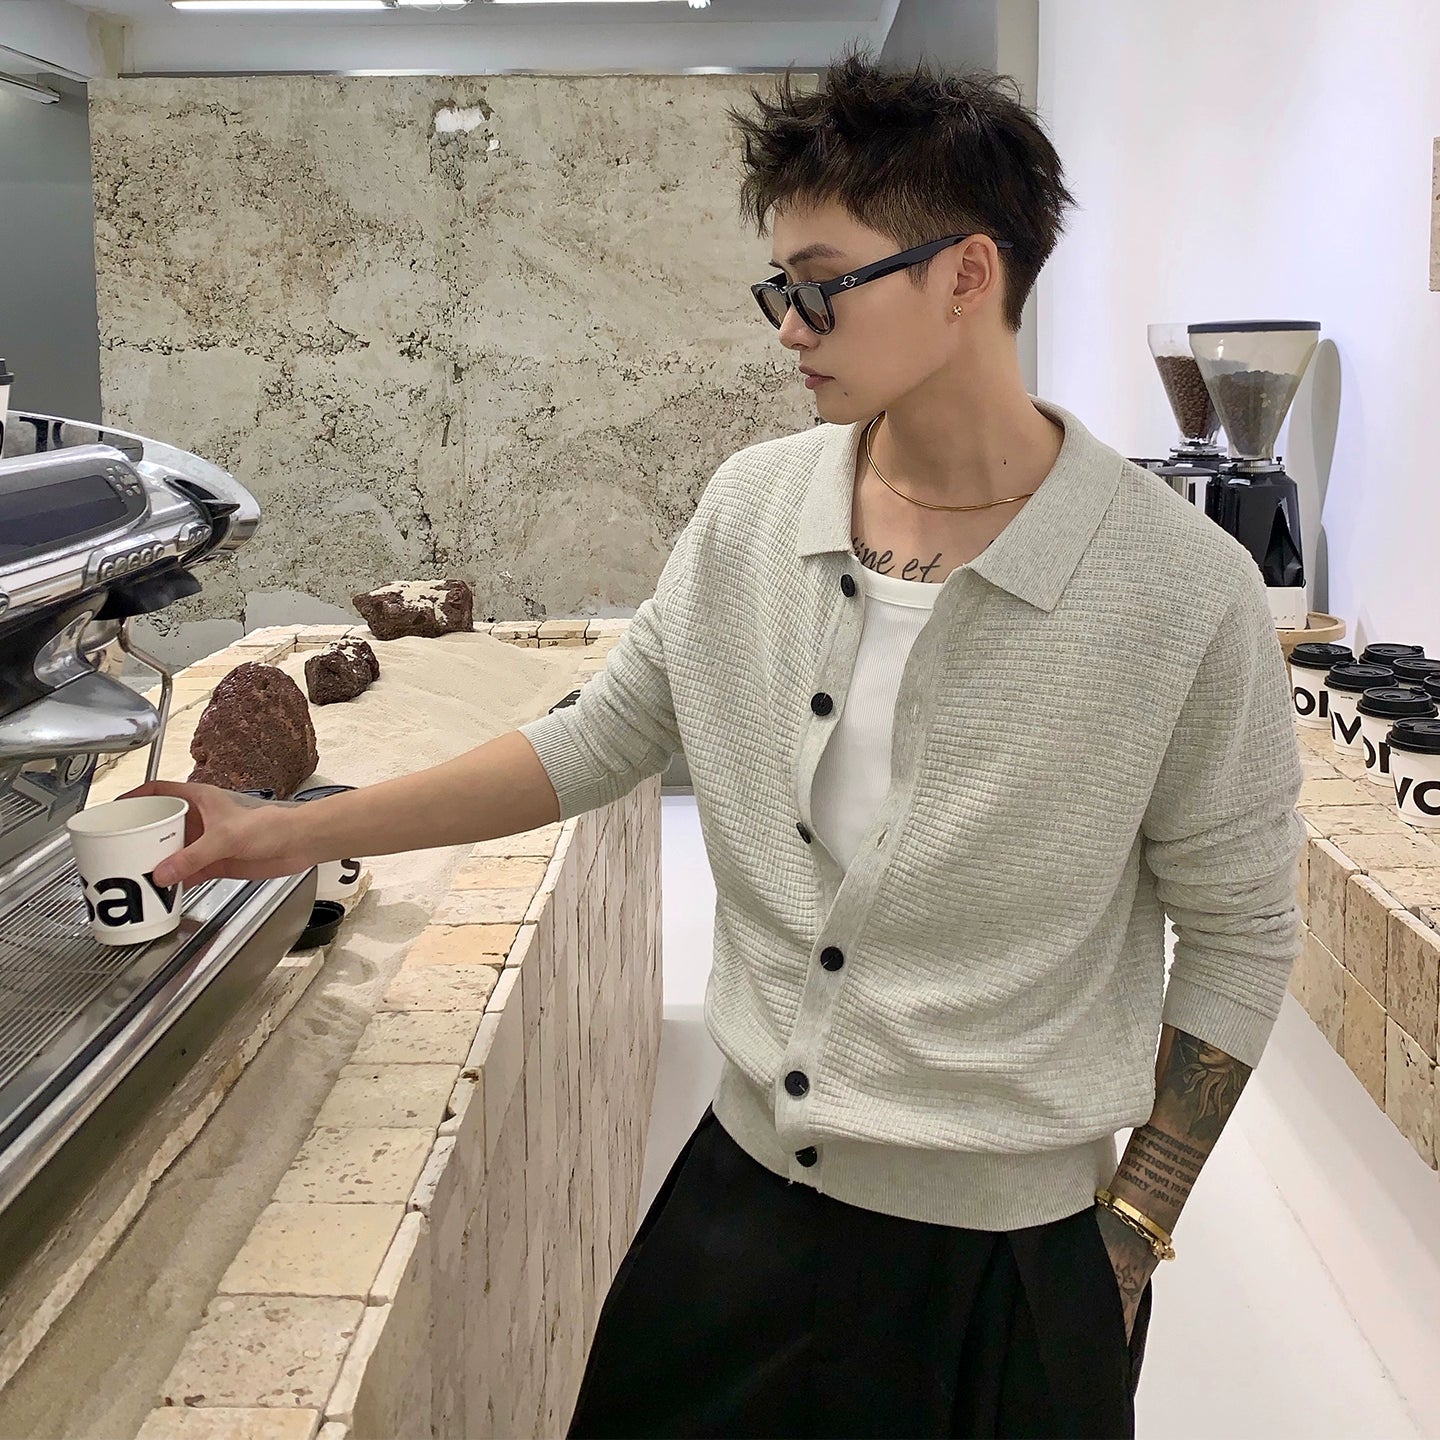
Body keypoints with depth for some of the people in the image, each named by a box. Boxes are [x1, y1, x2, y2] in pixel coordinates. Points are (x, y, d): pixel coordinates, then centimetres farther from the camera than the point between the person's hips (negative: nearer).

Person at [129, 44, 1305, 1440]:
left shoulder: (1183, 591, -16)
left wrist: (1132, 1235, -5)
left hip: (1007, 1257, -3)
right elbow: (595, 742, 6)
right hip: (740, 1184, 4)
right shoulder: (751, 512, -4)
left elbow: (1236, 938, -7)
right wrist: (295, 832, 4)